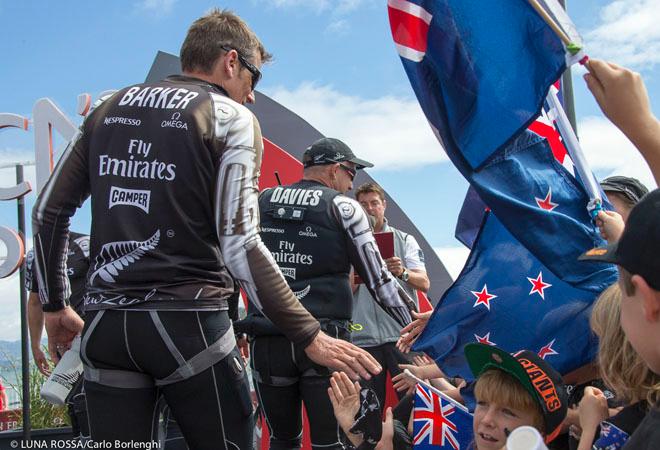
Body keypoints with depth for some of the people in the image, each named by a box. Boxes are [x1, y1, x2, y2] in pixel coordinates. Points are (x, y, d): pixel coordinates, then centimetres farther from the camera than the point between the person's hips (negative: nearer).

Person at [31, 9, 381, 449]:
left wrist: (55, 306, 23)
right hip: (188, 323, -5)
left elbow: (48, 211, 12)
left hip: (103, 325, 5)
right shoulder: (232, 118, -3)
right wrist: (311, 337, -11)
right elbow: (239, 245, -14)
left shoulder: (109, 108, 13)